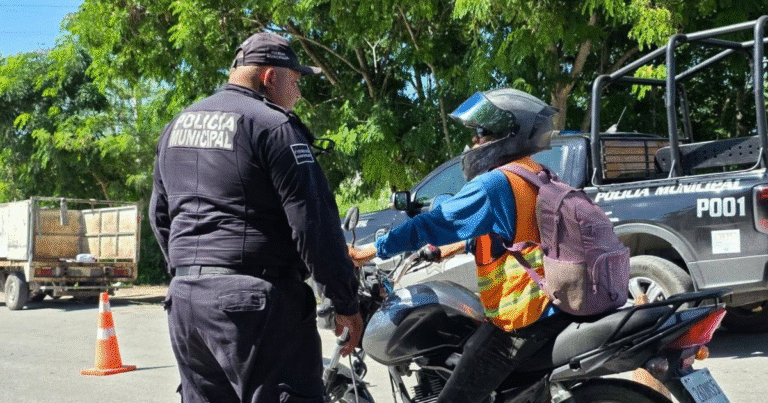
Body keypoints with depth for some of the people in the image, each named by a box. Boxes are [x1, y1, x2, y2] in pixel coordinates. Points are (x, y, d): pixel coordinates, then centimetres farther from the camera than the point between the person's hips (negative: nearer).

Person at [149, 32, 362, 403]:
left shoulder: (176, 126, 17)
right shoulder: (273, 126, -9)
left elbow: (160, 214, 24)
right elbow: (314, 220, -14)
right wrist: (346, 303, -8)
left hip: (183, 296, 8)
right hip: (254, 299, -8)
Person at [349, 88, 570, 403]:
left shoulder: (494, 185, -14)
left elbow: (432, 224, -16)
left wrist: (369, 252, -10)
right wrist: (456, 246, 37)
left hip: (520, 321, -9)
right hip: (557, 309, 9)